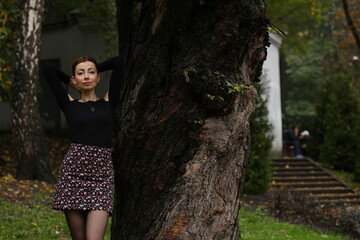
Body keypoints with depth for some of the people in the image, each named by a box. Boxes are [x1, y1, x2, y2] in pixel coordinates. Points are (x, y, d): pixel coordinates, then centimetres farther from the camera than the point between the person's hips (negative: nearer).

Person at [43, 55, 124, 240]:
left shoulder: (108, 103, 11)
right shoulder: (70, 105, 9)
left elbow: (118, 62, 8)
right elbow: (48, 68, 8)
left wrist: (94, 68, 22)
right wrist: (69, 81, 23)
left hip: (102, 174, 0)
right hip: (73, 172, 0)